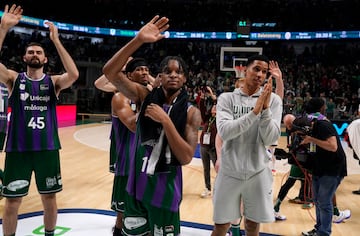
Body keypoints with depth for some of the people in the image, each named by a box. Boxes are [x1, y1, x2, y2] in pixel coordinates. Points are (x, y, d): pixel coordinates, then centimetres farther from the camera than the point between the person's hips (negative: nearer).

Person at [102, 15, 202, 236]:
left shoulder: (191, 112, -9)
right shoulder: (146, 97, -4)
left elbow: (186, 157, -17)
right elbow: (110, 71, -14)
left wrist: (165, 120, -23)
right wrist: (138, 40, -24)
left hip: (166, 189, -2)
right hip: (138, 184, 2)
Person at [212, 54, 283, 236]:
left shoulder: (273, 100, -1)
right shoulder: (227, 98, -2)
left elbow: (270, 139, -9)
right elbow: (224, 132, -18)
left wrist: (265, 108, -21)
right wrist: (255, 111, -24)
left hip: (258, 173, 1)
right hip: (229, 172, -1)